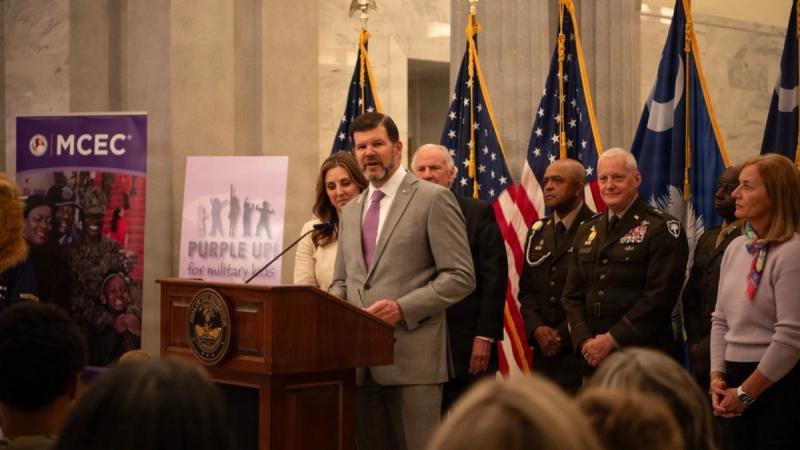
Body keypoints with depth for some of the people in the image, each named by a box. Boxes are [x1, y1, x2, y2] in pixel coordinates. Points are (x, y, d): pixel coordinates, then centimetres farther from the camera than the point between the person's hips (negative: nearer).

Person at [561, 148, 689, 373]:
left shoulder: (662, 228, -5)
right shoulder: (586, 231, 15)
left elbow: (659, 297, -13)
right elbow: (572, 295, 11)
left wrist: (612, 339, -15)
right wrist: (585, 341, -5)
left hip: (644, 358, -5)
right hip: (593, 358, 5)